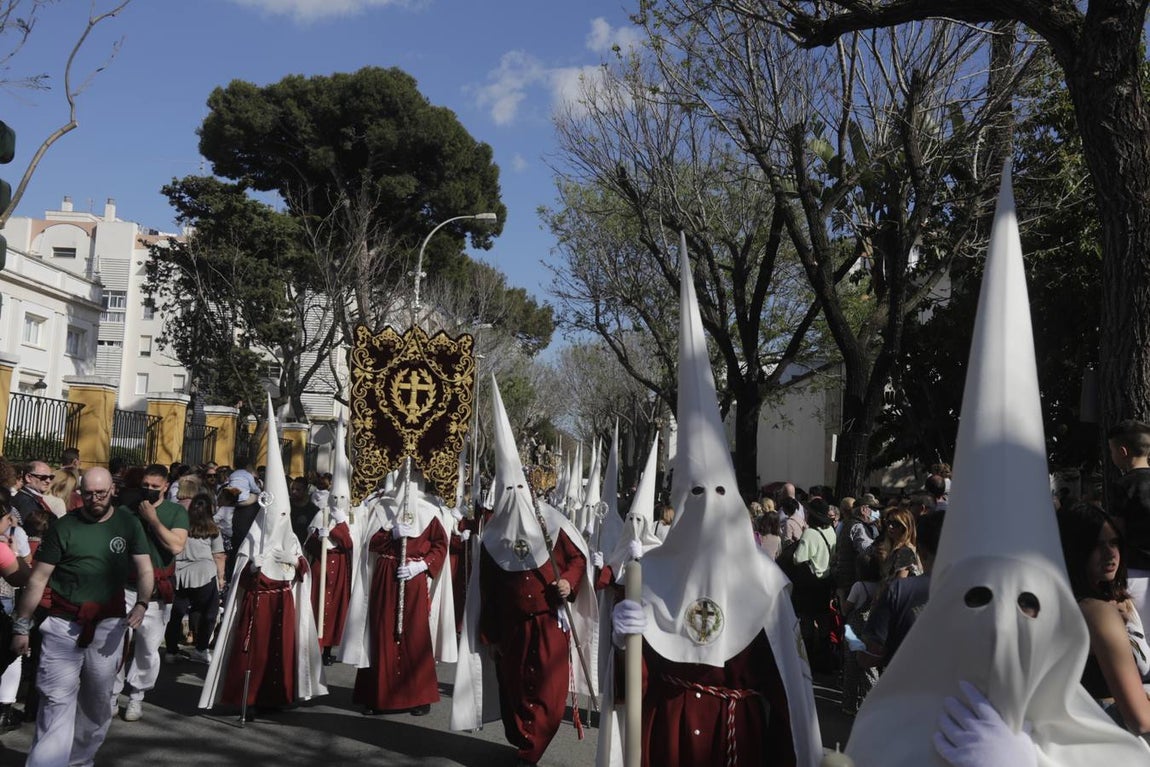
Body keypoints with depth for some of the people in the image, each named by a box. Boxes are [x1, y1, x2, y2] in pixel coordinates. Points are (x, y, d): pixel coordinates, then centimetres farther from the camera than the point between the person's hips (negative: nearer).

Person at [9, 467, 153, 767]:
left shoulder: (128, 523, 1)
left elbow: (144, 570, 0)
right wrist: (21, 626, -2)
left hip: (108, 624, 2)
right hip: (63, 624, -2)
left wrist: (142, 604, -19)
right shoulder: (63, 527, -4)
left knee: (97, 700, 13)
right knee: (57, 700, -9)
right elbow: (38, 579, -2)